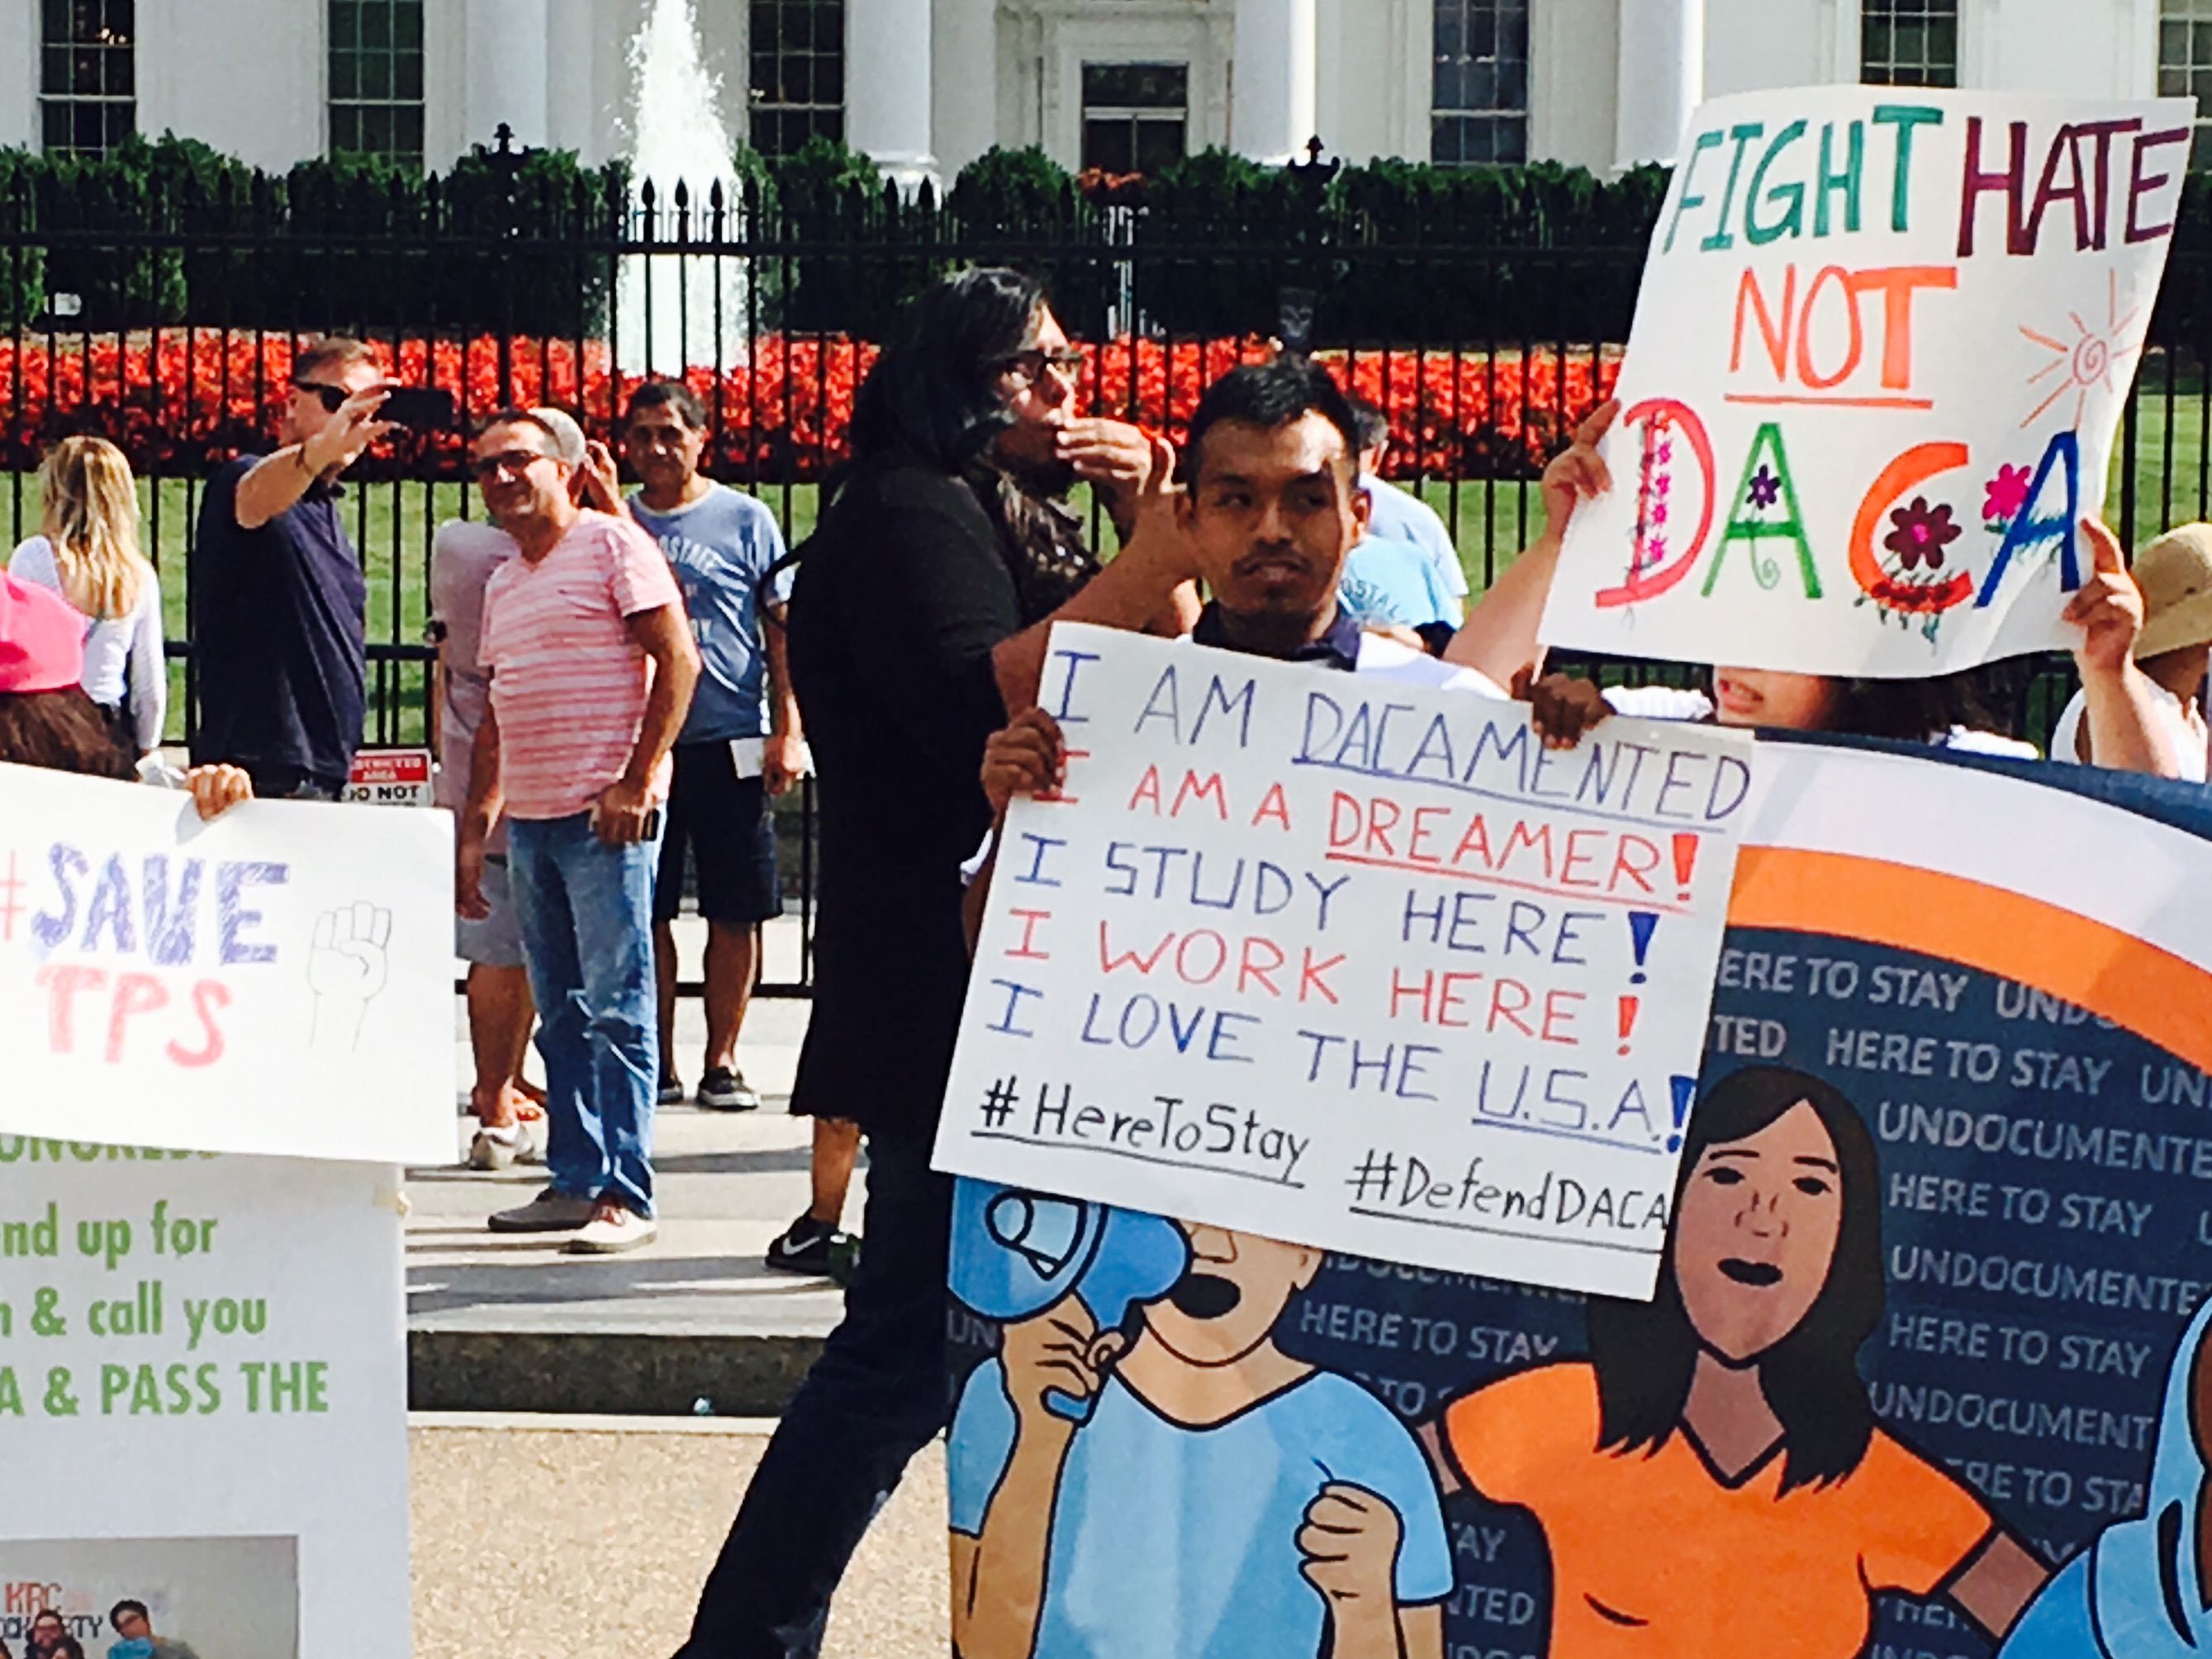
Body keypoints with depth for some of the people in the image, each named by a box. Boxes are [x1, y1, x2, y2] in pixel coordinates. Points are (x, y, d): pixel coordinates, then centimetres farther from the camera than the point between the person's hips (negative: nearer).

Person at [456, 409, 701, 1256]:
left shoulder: (612, 544, -3)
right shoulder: (503, 583, 20)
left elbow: (677, 661, -10)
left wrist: (637, 781, -16)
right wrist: (472, 832, 19)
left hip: (606, 813, -8)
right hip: (529, 820, 8)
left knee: (617, 1010, -7)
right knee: (561, 1013, 9)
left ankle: (624, 1198, -7)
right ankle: (575, 1180, 14)